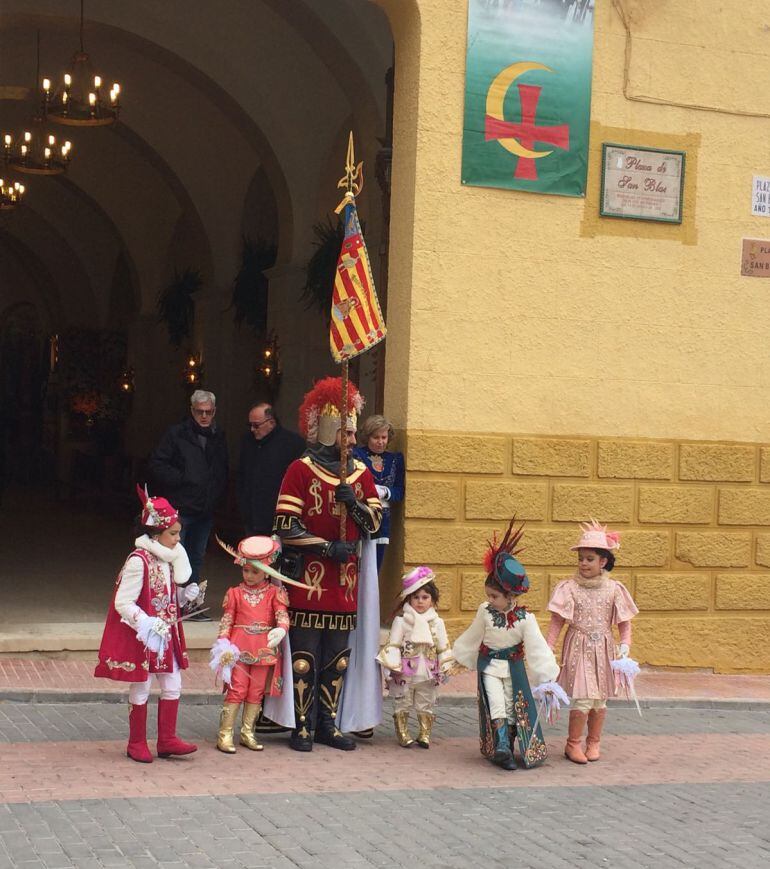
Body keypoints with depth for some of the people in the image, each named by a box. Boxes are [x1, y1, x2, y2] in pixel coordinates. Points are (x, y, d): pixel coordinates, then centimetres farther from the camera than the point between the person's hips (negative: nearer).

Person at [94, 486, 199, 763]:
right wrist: (147, 625, -28)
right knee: (141, 690, 4)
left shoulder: (168, 559, 6)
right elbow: (122, 603, -21)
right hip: (140, 636, -8)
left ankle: (167, 739, 19)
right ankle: (137, 744, 18)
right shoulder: (139, 561, -20)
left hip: (165, 634, 8)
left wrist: (185, 594, 0)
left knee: (173, 686, 9)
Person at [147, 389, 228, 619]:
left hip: (205, 512, 6)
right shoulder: (176, 434, -5)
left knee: (196, 558, 13)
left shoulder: (219, 438, 11)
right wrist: (181, 478, -15)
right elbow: (156, 466, -9)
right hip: (180, 511, -6)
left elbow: (223, 473, 20)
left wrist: (216, 494, 4)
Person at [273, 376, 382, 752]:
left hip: (345, 579, 5)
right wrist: (328, 547, -16)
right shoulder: (301, 469, -4)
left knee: (338, 654, 8)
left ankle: (329, 724, 18)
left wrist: (354, 502, -11)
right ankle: (303, 726, 5)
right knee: (305, 653, -3)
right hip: (308, 576, -5)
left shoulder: (360, 472, 12)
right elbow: (286, 527, -9)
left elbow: (374, 523, 8)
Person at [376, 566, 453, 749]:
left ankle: (424, 734, 18)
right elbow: (393, 644, -6)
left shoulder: (437, 623, 3)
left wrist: (445, 668, 3)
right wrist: (394, 665, -14)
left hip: (427, 673, 2)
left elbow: (443, 648, 7)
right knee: (402, 704, 6)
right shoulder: (401, 621, -4)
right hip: (405, 673, -2)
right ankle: (402, 734, 15)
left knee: (425, 705, 10)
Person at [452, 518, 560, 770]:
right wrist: (459, 656, 16)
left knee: (513, 707, 8)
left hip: (513, 667, 0)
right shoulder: (485, 612, -11)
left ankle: (508, 746, 20)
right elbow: (473, 637, 6)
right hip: (489, 666, 0)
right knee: (496, 704, -12)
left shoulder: (524, 618, -18)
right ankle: (501, 747, -18)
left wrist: (548, 672, -18)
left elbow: (536, 646, -16)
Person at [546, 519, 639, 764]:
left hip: (603, 649, 3)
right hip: (578, 648, -3)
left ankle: (593, 742, 27)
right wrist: (548, 648, -9)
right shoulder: (570, 588, -6)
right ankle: (573, 744, 7)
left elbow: (624, 622, 5)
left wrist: (625, 645, -9)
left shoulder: (614, 589, -1)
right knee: (583, 698, -9)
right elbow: (557, 621, -4)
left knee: (600, 698, 10)